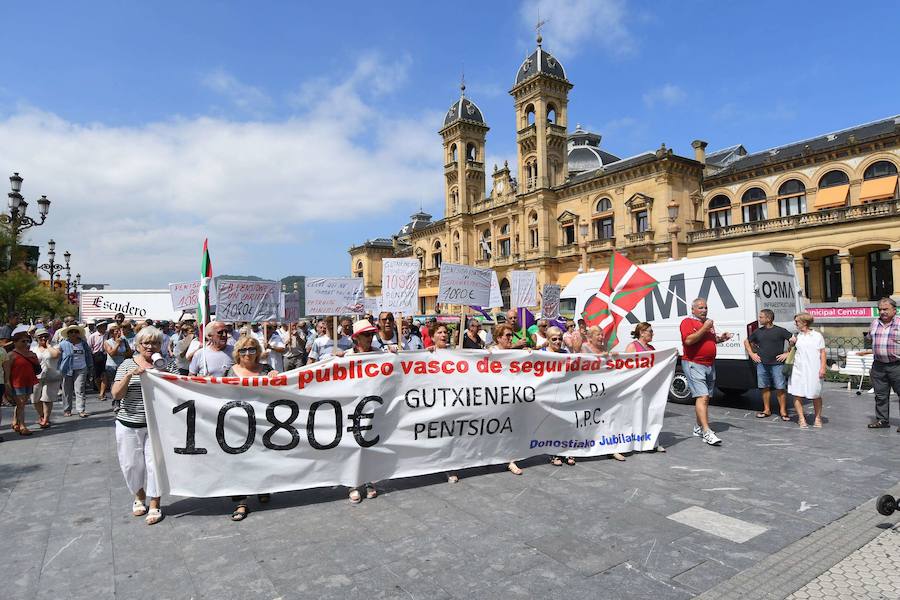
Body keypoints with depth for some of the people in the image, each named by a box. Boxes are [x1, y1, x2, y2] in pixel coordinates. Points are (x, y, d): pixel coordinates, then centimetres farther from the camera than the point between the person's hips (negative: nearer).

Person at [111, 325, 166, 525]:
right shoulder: (127, 364, 2)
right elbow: (116, 395, -4)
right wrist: (130, 375, -19)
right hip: (129, 424, 1)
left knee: (155, 463, -1)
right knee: (131, 464, 11)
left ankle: (154, 505, 15)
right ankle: (139, 497, 36)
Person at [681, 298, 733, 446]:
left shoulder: (709, 323, 18)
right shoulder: (688, 322, -8)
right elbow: (688, 340, -22)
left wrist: (721, 338, 9)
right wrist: (704, 329, -19)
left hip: (710, 365, 9)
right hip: (694, 364, -8)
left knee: (706, 398, 12)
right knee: (702, 397, -15)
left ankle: (698, 428, 24)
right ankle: (706, 432, -18)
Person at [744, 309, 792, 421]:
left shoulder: (780, 331, -2)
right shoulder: (758, 332, 9)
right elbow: (746, 342, 23)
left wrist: (787, 354, -5)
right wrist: (751, 354, 13)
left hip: (777, 364, -4)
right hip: (762, 364, 4)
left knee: (780, 388, -2)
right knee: (765, 387, 9)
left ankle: (783, 411, 8)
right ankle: (767, 410, 19)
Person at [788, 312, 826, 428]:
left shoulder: (817, 336, 2)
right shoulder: (797, 336, 10)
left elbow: (822, 353, 1)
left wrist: (822, 368, -7)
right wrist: (792, 343, 0)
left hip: (814, 370, -2)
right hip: (798, 369, 3)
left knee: (816, 395, 7)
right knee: (797, 395, -2)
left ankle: (817, 418, 20)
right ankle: (801, 419, 6)